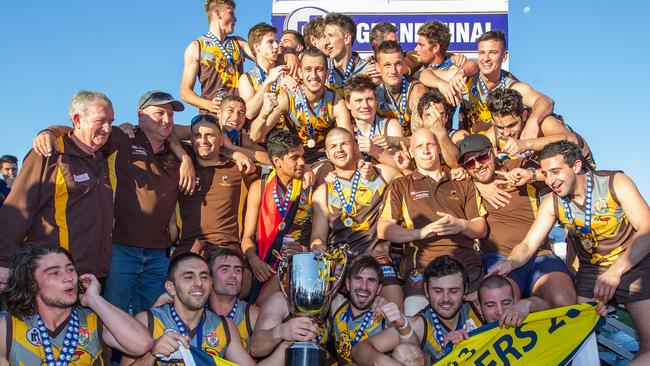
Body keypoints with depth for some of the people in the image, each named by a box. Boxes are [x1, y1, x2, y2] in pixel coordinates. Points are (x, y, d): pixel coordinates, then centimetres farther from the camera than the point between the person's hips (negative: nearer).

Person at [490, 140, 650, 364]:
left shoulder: (615, 183, -13)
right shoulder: (552, 204, -3)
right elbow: (528, 245, -6)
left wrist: (615, 271, -33)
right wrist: (510, 263, -30)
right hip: (591, 272, 3)